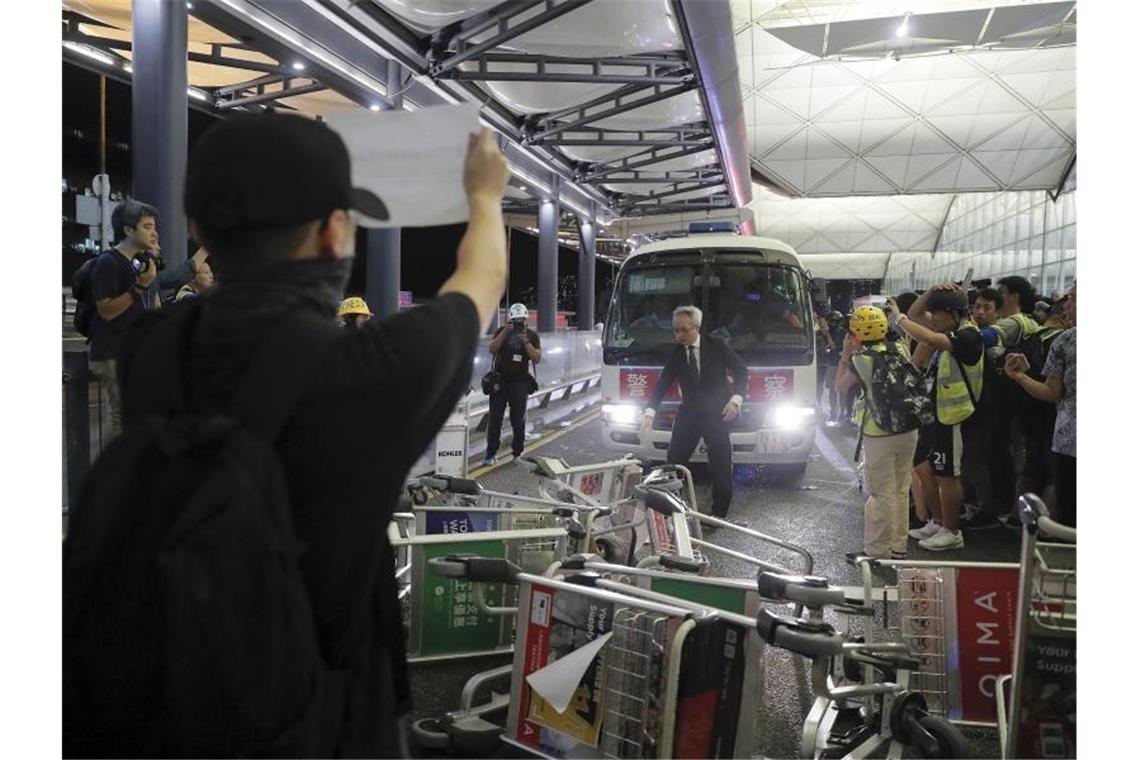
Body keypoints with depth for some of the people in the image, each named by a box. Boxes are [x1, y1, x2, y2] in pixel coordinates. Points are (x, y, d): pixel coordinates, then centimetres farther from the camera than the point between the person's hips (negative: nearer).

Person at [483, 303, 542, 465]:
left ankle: (517, 452, 16)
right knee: (495, 417, 0)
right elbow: (492, 350, -8)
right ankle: (491, 453, 6)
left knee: (519, 419, 5)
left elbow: (537, 359, -5)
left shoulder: (532, 336, 3)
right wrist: (505, 333, -16)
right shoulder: (501, 331, 5)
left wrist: (525, 341, -15)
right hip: (500, 380, 0)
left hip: (520, 382, 0)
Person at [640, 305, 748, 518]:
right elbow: (663, 384, -1)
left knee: (721, 468, 1)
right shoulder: (675, 354, 1)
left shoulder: (717, 346, -6)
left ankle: (719, 513, 14)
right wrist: (650, 412, -13)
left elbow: (741, 371, 0)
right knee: (673, 462, 2)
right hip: (688, 413, 3)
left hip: (717, 414, -3)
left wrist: (735, 400, -13)